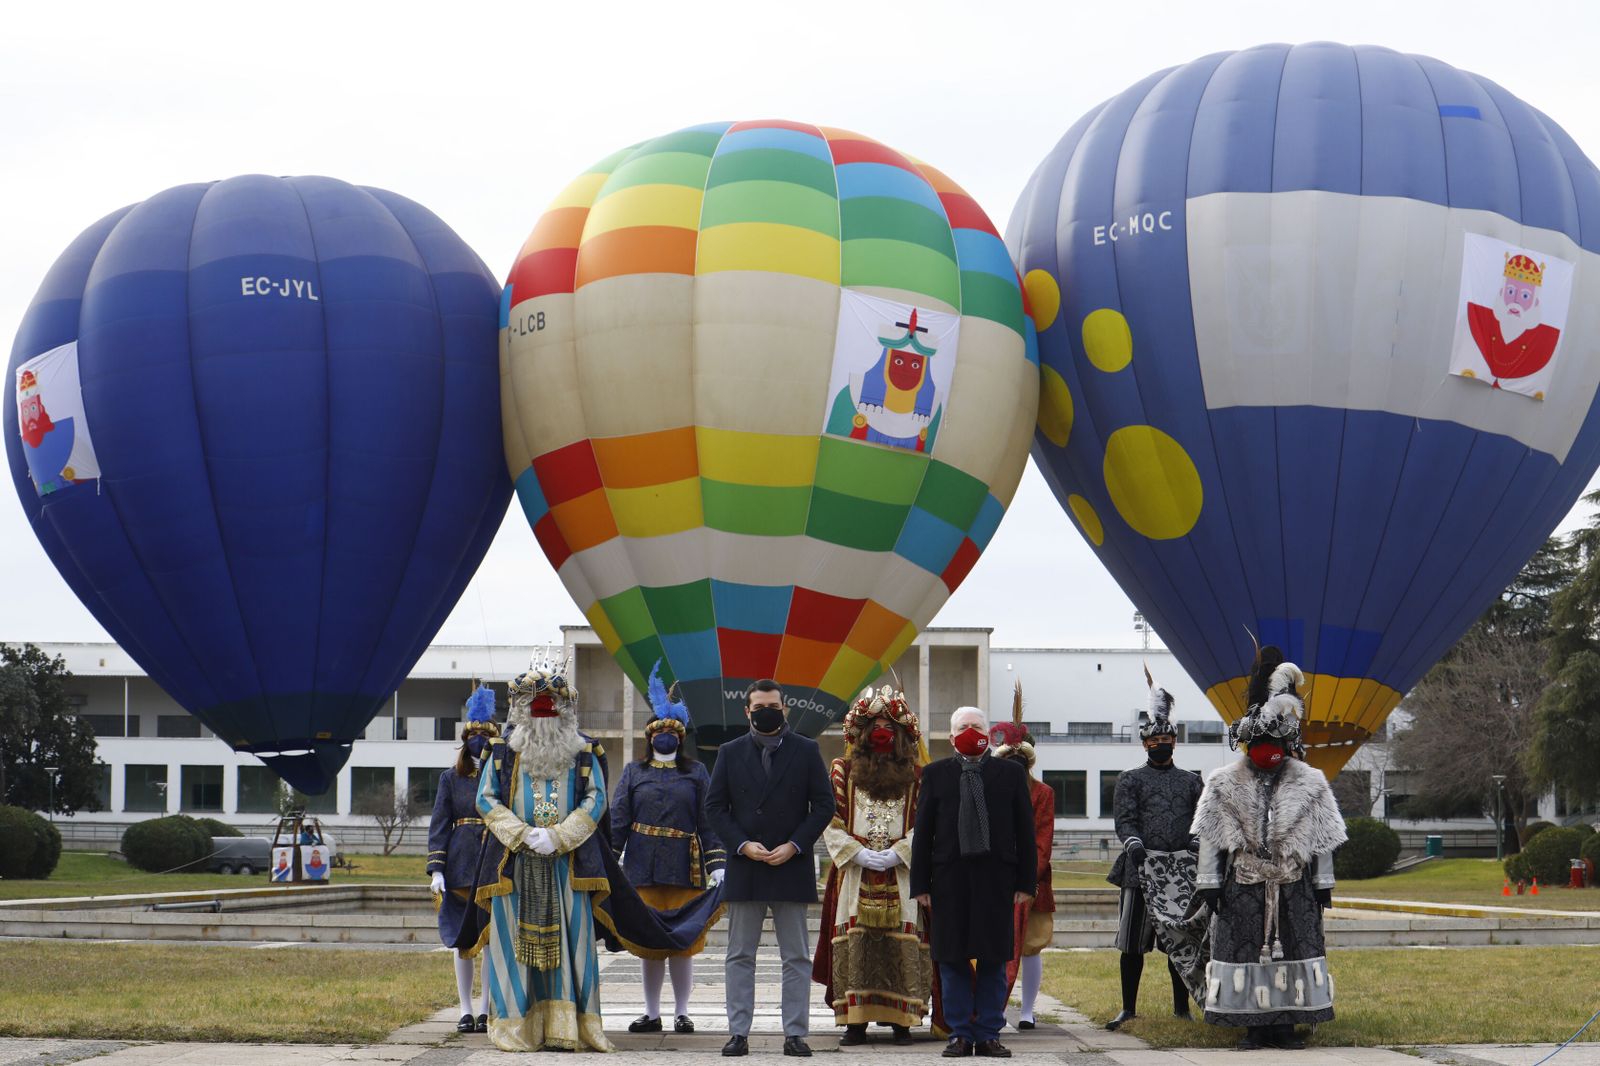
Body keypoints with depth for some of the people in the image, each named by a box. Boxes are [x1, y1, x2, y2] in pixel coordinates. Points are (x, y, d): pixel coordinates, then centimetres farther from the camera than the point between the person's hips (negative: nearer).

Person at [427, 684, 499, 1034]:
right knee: (462, 939, 3)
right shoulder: (451, 779, 6)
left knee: (491, 940, -1)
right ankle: (466, 1010, 9)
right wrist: (436, 869, -6)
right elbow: (439, 825, 3)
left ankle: (486, 1010, 6)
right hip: (461, 868, 1)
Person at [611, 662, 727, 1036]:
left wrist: (717, 865, -5)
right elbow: (617, 820, 5)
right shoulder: (633, 772, 10)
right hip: (644, 868, 1)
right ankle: (652, 1013, 10)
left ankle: (682, 1013, 8)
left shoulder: (696, 772, 8)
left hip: (685, 869, -1)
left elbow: (708, 821, 4)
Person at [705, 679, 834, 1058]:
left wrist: (793, 846, -9)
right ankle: (738, 1033, 6)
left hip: (792, 865, -1)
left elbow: (824, 805, 2)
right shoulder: (730, 753, 8)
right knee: (740, 957, 3)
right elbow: (714, 806, 5)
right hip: (744, 867, 1)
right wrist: (742, 844, -8)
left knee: (796, 957, 1)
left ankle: (795, 1033, 4)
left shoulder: (806, 751, 5)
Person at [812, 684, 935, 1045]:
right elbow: (830, 822, 5)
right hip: (854, 873, 0)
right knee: (854, 942, -6)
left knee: (902, 942, -5)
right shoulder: (843, 771, 9)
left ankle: (900, 1018, 0)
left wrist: (897, 853, -10)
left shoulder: (915, 776, 8)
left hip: (901, 875, 0)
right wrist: (857, 853, -9)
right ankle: (855, 1021, -4)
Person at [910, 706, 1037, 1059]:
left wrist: (1026, 882, 0)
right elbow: (923, 831, 6)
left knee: (993, 960, 2)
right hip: (949, 880, 0)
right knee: (952, 960, 2)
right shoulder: (936, 774, 8)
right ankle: (960, 1035, 9)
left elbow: (1025, 831, 6)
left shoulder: (1011, 773, 8)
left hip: (996, 879, 0)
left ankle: (988, 1035, 9)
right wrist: (921, 884, -1)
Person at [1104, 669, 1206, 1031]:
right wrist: (1133, 843, -22)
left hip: (1183, 868, 2)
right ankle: (1128, 1008, 8)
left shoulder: (1191, 781, 16)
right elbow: (1124, 820, -3)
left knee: (1182, 939, 4)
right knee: (1133, 940, -1)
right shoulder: (1130, 780, 9)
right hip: (1142, 867, -2)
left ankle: (1182, 1007, 12)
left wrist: (1199, 845, -7)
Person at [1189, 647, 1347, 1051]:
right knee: (1245, 950, -2)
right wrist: (1209, 883, -2)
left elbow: (1322, 840, 8)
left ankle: (1285, 1024, 7)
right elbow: (1210, 839, 2)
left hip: (1294, 886, 1)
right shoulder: (1224, 784, 2)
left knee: (1294, 949, 0)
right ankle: (1253, 1026, 4)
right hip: (1243, 886, -1)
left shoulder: (1310, 783, 4)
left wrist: (1323, 885, 6)